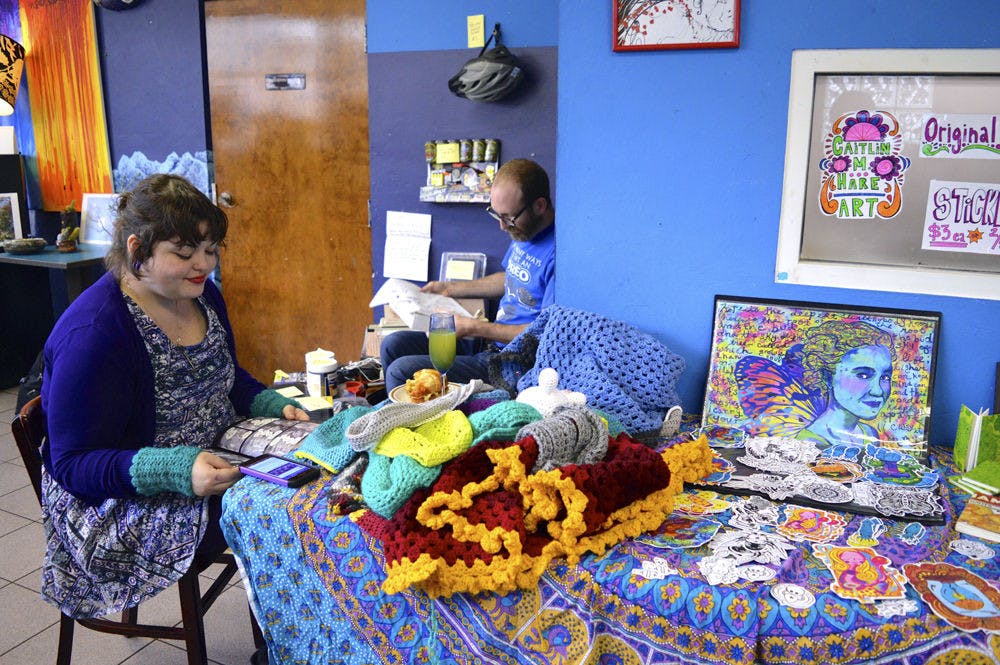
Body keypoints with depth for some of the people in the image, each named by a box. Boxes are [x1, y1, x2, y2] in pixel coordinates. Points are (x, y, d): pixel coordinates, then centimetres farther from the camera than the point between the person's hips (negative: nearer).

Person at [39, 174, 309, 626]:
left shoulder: (202, 295, 2)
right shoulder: (92, 332, -22)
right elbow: (73, 463, -20)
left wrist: (276, 406, -3)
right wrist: (180, 471, -34)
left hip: (218, 458, 8)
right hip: (124, 501, -7)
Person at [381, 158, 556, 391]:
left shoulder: (556, 251, -23)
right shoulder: (523, 231, 8)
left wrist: (474, 328, -19)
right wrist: (449, 288, 22)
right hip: (490, 343, 10)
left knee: (402, 371, -16)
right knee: (393, 345, 7)